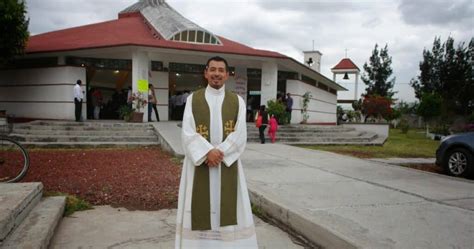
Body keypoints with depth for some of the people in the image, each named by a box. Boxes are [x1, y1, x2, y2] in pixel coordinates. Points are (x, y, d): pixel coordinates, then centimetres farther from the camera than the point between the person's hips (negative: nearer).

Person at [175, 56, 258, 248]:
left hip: (228, 163, 1)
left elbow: (240, 135, -5)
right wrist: (208, 152, -19)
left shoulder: (237, 101, 4)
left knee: (227, 208, 6)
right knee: (200, 208, 6)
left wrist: (220, 152, -17)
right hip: (199, 162, 0)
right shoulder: (193, 99, 3)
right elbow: (188, 133, -6)